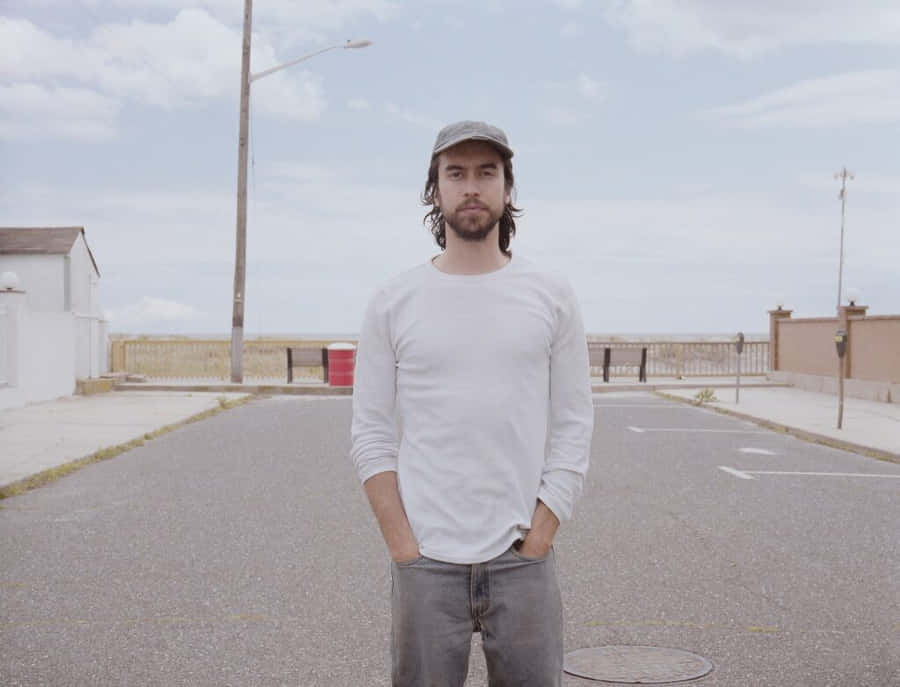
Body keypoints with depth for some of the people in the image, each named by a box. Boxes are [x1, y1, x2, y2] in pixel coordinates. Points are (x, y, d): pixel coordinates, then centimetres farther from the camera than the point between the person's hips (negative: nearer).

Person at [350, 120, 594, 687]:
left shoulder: (551, 295, 3)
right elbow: (372, 436, 2)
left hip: (524, 560, 0)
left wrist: (536, 541, -6)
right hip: (426, 563, 0)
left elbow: (574, 429, 1)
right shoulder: (394, 302, 3)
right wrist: (406, 550, -5)